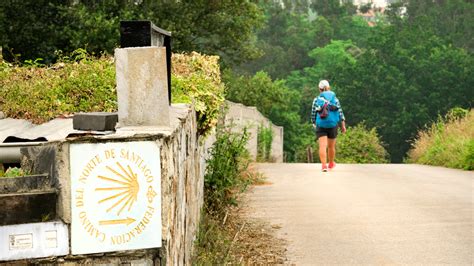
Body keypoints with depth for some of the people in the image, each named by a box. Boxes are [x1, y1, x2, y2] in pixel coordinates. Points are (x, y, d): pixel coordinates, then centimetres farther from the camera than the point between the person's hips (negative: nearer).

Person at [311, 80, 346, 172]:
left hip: (320, 125, -2)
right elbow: (340, 112, -1)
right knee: (331, 146, 18)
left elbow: (313, 114, 8)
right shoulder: (334, 98, 5)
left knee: (322, 146, -8)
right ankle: (331, 164, 36)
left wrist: (314, 124, 24)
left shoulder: (316, 100, 3)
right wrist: (343, 125, 0)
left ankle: (324, 165, -25)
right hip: (332, 125, 2)